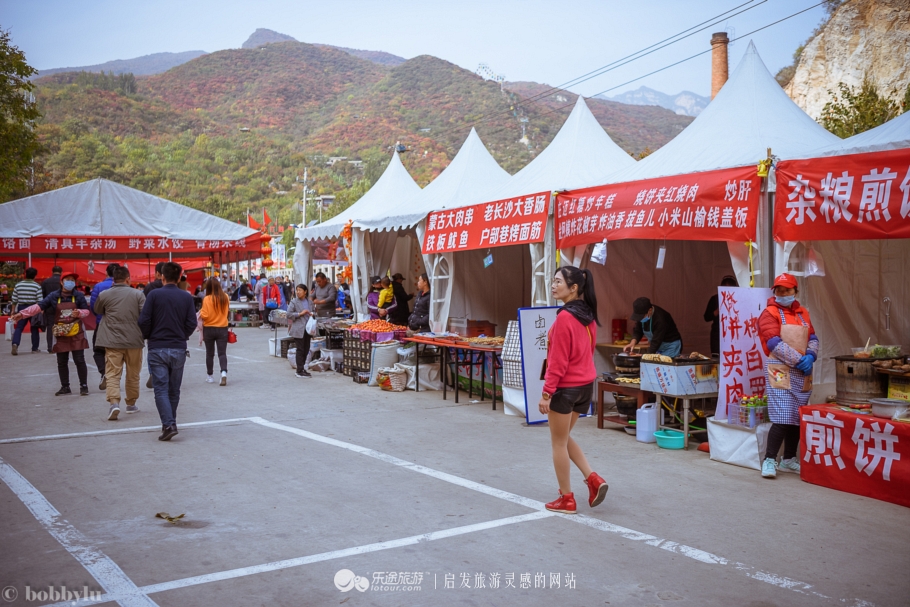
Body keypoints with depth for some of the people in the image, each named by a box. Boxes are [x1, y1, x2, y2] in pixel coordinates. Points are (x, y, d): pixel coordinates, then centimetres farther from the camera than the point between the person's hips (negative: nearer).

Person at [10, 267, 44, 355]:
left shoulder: (18, 285, 2)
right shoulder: (37, 286, -6)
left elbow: (14, 300, 5)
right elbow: (39, 300, -8)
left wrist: (13, 310, 12)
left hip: (21, 308, 2)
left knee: (19, 328, 4)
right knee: (34, 328, 9)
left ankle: (15, 344, -18)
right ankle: (35, 348, 14)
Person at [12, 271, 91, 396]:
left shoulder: (79, 295, -2)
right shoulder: (54, 296, 0)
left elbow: (87, 311, 3)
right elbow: (39, 306, -4)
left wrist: (80, 313, -19)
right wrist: (22, 313, -12)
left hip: (76, 334, -2)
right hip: (61, 334, 2)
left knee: (79, 360, -3)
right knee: (61, 362, 8)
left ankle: (84, 386, 5)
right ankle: (65, 387, 20)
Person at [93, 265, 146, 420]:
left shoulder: (104, 295, -2)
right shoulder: (138, 294, -4)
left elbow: (97, 311, 16)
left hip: (112, 341, -1)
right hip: (134, 340, 1)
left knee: (112, 374, -1)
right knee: (133, 375, 14)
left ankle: (114, 402, -19)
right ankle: (131, 404, 24)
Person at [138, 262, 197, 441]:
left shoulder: (154, 295, -6)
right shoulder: (187, 297, 0)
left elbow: (144, 321, -8)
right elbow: (192, 323, -3)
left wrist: (148, 337, 11)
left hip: (157, 348, -2)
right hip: (179, 349, 3)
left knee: (161, 389, -3)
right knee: (174, 390, 14)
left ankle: (169, 425, -16)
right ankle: (170, 422, 24)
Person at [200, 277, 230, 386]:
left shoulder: (207, 299, -14)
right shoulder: (225, 297, -2)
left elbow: (205, 316, -15)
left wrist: (200, 313, 4)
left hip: (209, 329, -2)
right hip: (222, 329, 2)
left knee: (209, 353, 12)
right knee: (222, 353, 2)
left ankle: (210, 376, 21)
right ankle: (224, 373, -20)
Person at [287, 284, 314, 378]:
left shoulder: (310, 302, 12)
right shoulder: (294, 302, -3)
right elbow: (288, 314, -10)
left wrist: (312, 314, 2)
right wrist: (300, 314, -16)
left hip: (307, 329, 6)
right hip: (298, 330, -6)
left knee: (306, 349, 10)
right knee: (300, 350, -4)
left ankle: (302, 368, 23)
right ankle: (300, 371, 0)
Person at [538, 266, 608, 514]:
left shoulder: (564, 317, -20)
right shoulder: (588, 315, 7)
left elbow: (558, 360, -20)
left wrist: (546, 393, -16)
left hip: (565, 387, -8)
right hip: (586, 383, 9)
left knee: (559, 443, 7)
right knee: (564, 438, 22)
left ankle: (566, 499, 15)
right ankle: (593, 479, 13)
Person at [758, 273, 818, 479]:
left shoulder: (803, 313, 15)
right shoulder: (769, 313, -5)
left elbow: (813, 339, 12)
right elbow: (775, 343, -14)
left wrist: (810, 356, -8)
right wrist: (799, 360, -16)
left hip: (802, 373, 7)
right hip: (780, 371, -7)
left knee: (798, 418, 11)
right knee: (782, 418, -13)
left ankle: (789, 460, 22)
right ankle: (770, 460, -7)